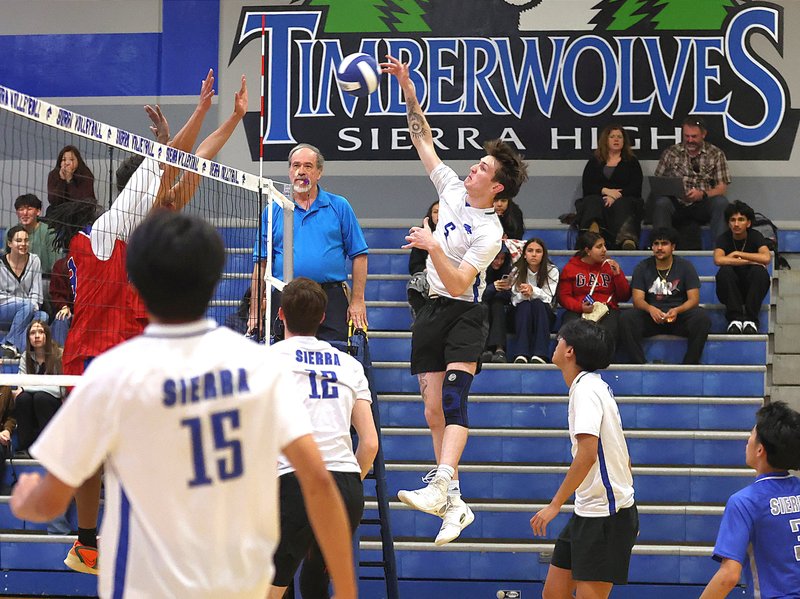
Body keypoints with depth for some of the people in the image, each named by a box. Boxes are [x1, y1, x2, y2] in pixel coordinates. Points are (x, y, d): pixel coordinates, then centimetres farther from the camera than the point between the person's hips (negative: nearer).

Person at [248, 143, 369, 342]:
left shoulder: (339, 206, 8)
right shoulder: (273, 211, 10)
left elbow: (359, 255, 6)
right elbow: (261, 263, 7)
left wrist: (357, 301, -3)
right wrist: (255, 312, 1)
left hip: (331, 301, -1)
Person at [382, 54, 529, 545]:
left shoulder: (490, 231, -15)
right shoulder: (453, 189, 4)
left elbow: (458, 284, -21)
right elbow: (424, 140, 12)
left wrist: (434, 247, -32)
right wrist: (408, 90, 3)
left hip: (464, 312, -7)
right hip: (433, 311, 7)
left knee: (454, 395, -26)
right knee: (434, 410, 2)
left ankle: (441, 486, -42)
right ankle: (456, 504, 7)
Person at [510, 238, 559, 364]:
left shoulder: (552, 271, -4)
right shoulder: (517, 270, -1)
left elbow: (548, 297, -14)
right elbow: (514, 299, -8)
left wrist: (533, 291, -34)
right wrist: (522, 295, -32)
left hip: (545, 315, -1)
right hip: (521, 314, 1)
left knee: (537, 304, -33)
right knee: (525, 305, -33)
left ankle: (540, 355, -50)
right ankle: (521, 355, -50)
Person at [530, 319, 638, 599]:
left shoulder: (586, 389, -14)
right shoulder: (598, 386, 15)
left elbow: (587, 455, -24)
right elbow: (622, 457, 19)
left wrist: (555, 504, -20)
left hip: (606, 514, -9)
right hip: (587, 512, 9)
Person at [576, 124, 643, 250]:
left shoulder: (631, 162, 20)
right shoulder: (594, 162, 22)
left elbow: (635, 188, 4)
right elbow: (587, 186, 8)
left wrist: (615, 197, -14)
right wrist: (606, 191, -13)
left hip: (624, 200, -1)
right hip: (599, 198, 1)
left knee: (622, 205, -37)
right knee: (593, 202, -35)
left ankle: (627, 239, -70)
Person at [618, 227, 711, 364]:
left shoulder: (685, 266, 4)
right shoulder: (643, 267, 6)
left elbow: (694, 299, -3)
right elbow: (638, 299, -3)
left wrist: (677, 311, -25)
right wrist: (650, 309, -28)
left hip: (679, 316, 0)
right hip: (651, 317, 0)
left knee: (702, 317, -32)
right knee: (626, 318, -30)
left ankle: (689, 364, -28)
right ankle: (639, 364, -29)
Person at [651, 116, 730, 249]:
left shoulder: (716, 154, 9)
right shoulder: (670, 153, 12)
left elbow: (722, 187, 1)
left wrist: (702, 194, -20)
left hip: (702, 206, 0)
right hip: (676, 204, 0)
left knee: (721, 203, -31)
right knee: (661, 202, -32)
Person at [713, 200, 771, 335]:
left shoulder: (755, 236, -5)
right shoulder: (724, 238, -5)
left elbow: (766, 258, -25)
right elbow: (718, 260, -27)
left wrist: (738, 254, -18)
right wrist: (751, 261, -25)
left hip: (751, 289, 0)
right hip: (730, 292, 0)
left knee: (759, 272, -30)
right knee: (725, 271, -29)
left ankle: (750, 319, -26)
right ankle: (734, 318, -27)